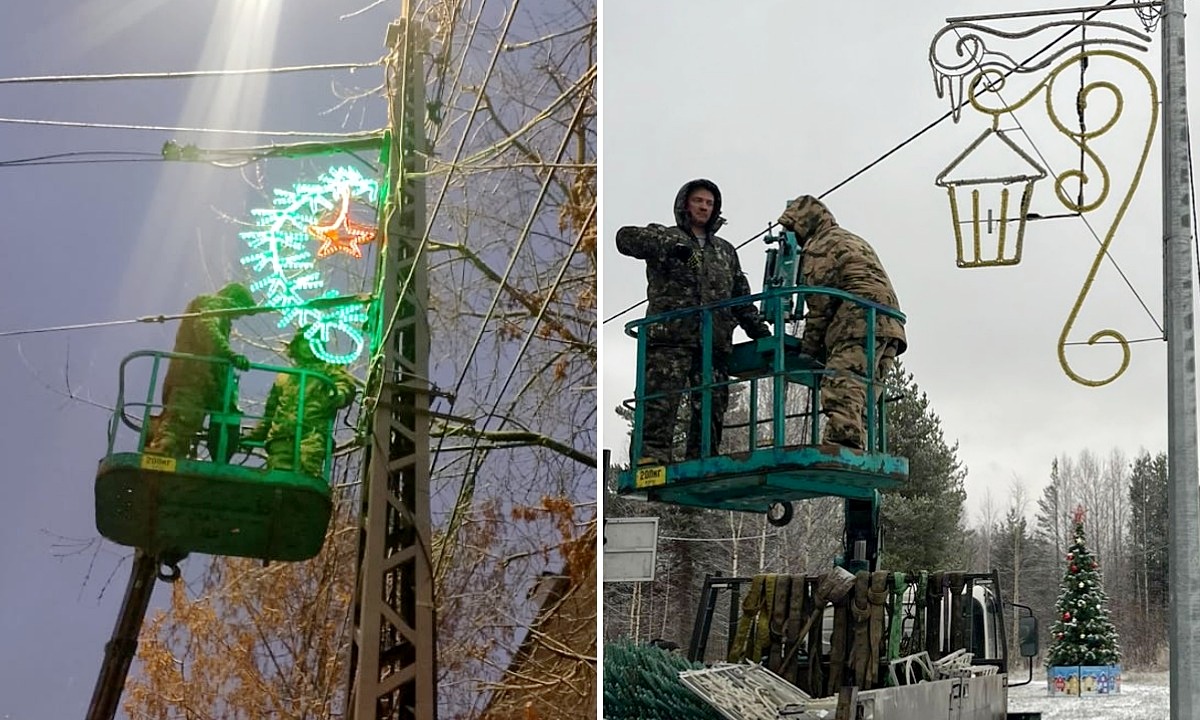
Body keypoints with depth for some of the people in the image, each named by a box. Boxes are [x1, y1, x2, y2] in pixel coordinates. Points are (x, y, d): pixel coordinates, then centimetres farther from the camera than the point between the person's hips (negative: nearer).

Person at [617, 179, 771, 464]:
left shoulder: (725, 251, 29)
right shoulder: (664, 236, 15)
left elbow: (741, 298, 29)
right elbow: (626, 237, -5)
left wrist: (760, 329, 15)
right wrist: (668, 245, -19)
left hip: (714, 341, 5)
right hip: (671, 335, -4)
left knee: (712, 408, -4)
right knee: (661, 400, -17)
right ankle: (651, 456, -24)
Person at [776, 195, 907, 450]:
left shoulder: (819, 246, 5)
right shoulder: (854, 241, 34)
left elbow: (820, 304, -2)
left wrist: (809, 349, 4)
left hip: (860, 318, -9)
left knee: (841, 390, -19)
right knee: (861, 398, 5)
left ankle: (840, 445, -33)